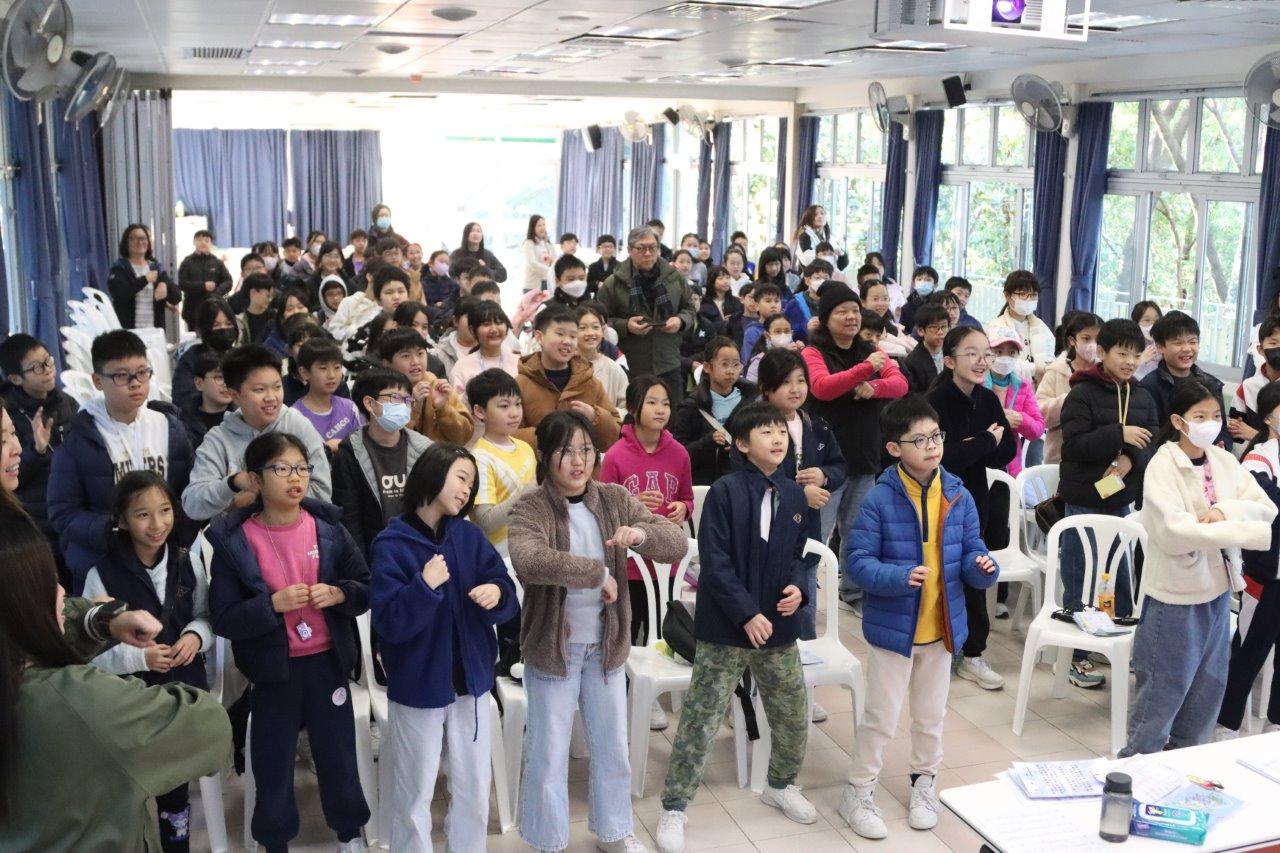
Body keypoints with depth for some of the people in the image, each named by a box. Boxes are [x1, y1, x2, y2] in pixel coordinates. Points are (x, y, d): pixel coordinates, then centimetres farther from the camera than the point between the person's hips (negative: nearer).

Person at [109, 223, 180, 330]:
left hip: (155, 329, 4)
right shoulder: (119, 268, 3)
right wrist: (145, 279, -12)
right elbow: (118, 292, -18)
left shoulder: (156, 267, 14)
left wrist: (165, 285, -16)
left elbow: (177, 295, 6)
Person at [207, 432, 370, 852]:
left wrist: (338, 593, -18)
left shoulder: (328, 526, -4)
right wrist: (273, 604, -26)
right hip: (273, 670, -1)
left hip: (326, 662, 2)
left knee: (338, 756, 14)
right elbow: (223, 619, -12)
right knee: (273, 765, 11)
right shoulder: (234, 541, -10)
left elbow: (366, 588, 2)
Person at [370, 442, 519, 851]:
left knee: (474, 790, 15)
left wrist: (497, 593, -24)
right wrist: (425, 585, -29)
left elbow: (507, 595, -2)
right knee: (414, 795, 10)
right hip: (417, 686, -4)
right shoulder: (392, 543, -12)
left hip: (470, 680, 4)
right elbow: (388, 622, -17)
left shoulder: (470, 536, 1)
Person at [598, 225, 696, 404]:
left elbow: (689, 307, 16)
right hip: (630, 369, -2)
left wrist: (681, 321, -5)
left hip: (668, 366, 2)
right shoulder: (614, 283, -2)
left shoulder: (673, 276, 5)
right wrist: (626, 326, -17)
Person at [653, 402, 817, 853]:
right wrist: (747, 614, -19)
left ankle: (781, 785, 42)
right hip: (725, 629, -5)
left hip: (779, 627, 6)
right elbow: (715, 561, -16)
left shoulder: (794, 494, 4)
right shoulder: (725, 491, -13)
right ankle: (674, 807, 15)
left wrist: (797, 585, -6)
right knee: (700, 720, 1)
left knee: (793, 718, 16)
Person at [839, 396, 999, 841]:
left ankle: (924, 783, 42)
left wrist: (983, 568, -20)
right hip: (893, 626, -4)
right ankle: (858, 793, 24)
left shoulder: (959, 497, -3)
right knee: (881, 718, 6)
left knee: (931, 716, 20)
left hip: (942, 626, 4)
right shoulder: (879, 499, -17)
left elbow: (972, 552, 3)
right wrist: (900, 577, -32)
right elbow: (858, 560, -17)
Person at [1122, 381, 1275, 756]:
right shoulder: (1162, 467, -15)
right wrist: (1253, 532, -28)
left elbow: (1266, 508, -2)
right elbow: (1174, 533, -26)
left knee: (1208, 685, 17)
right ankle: (1138, 759, 19)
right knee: (1165, 688, 3)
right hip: (1176, 595, -6)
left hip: (1217, 589, 6)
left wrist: (1224, 509, -22)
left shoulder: (1224, 461, 4)